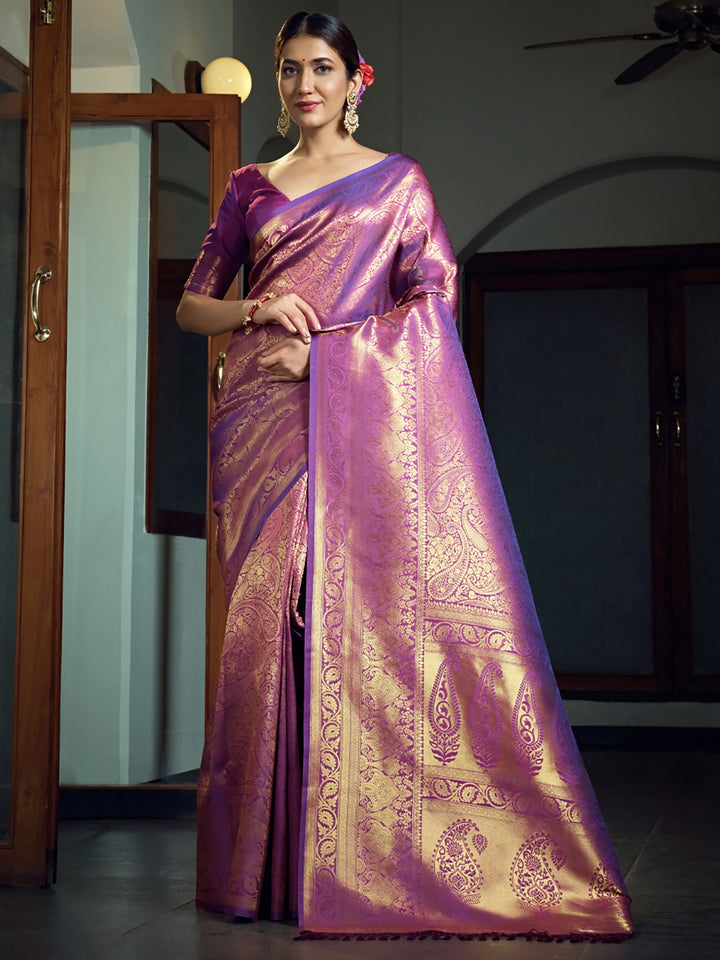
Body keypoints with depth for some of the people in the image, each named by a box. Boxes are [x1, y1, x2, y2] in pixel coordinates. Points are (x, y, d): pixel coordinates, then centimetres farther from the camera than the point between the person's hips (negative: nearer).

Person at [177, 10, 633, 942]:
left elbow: (432, 299, 0)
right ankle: (269, 861, 3)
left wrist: (323, 351, -10)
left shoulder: (397, 180, 11)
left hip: (364, 413, -2)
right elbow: (191, 306, 17)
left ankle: (366, 857, -3)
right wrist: (257, 310, -4)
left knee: (368, 608, -10)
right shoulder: (250, 188, 18)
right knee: (269, 615, -4)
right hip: (263, 415, 2)